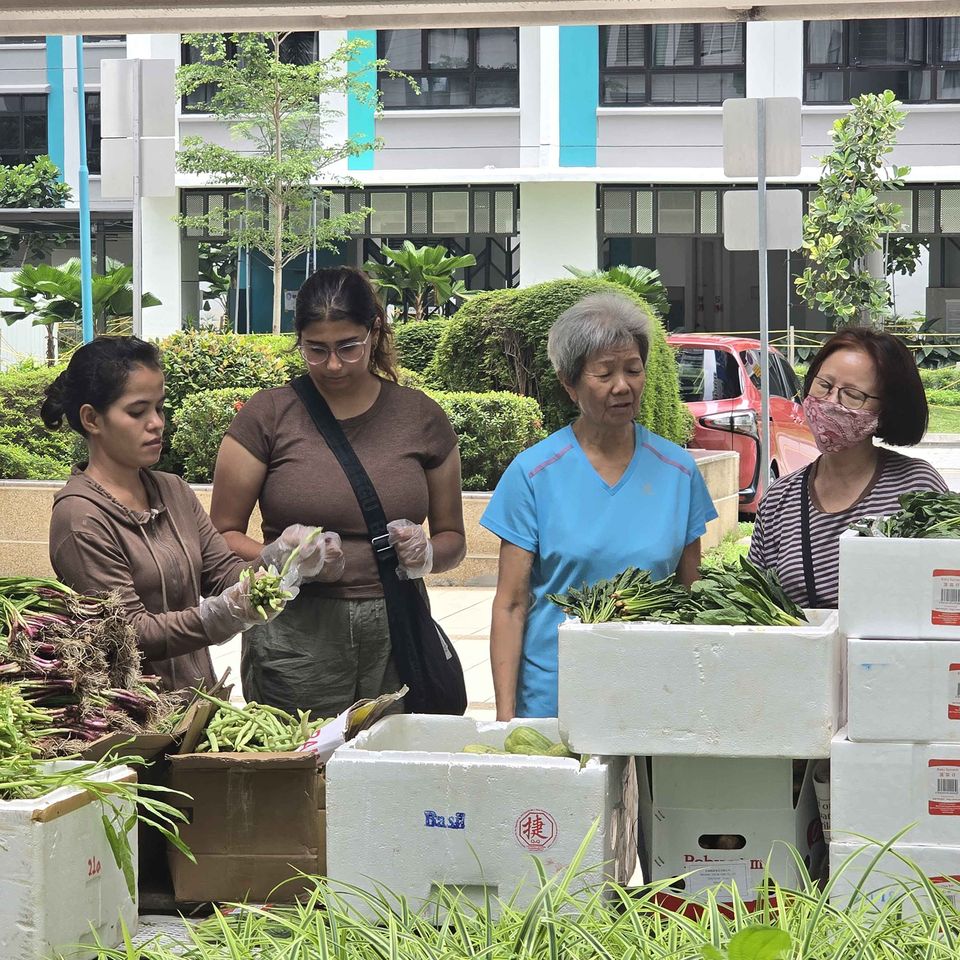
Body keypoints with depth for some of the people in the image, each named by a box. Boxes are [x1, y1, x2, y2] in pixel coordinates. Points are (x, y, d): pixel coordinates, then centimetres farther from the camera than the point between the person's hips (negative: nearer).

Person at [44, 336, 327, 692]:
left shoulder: (173, 491, 13)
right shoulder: (80, 518, -10)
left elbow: (224, 572, 10)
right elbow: (130, 633, -14)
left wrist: (274, 559, -11)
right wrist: (227, 612, -25)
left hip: (198, 699, 7)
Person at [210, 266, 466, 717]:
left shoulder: (420, 417, 9)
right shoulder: (268, 416, 2)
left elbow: (452, 537, 16)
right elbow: (223, 536, 2)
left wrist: (426, 553, -6)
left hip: (398, 636, 2)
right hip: (297, 637, -2)